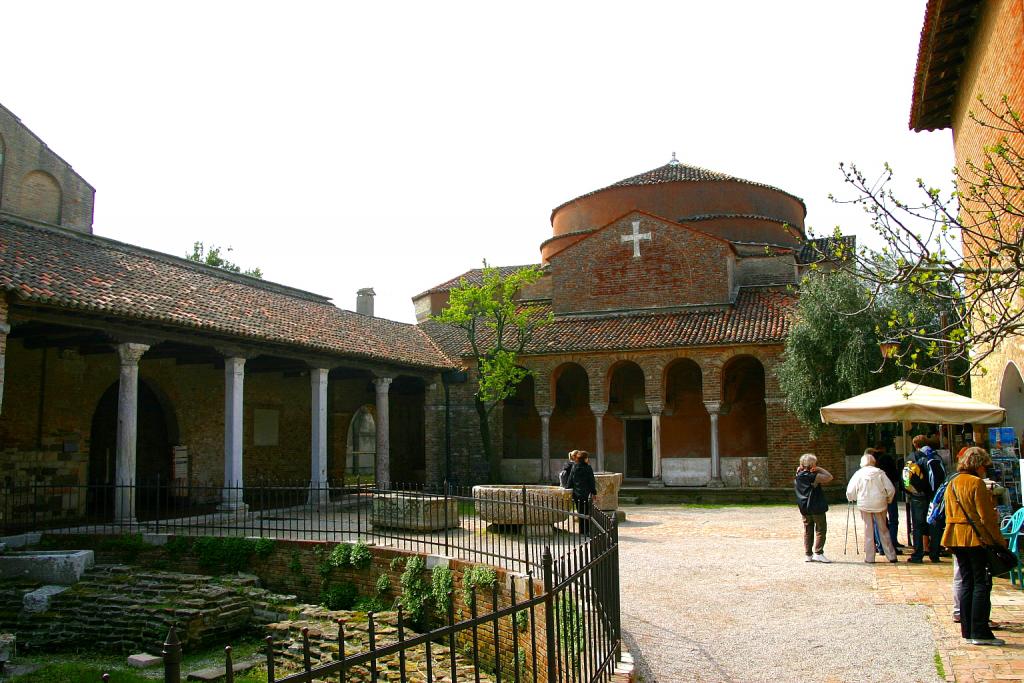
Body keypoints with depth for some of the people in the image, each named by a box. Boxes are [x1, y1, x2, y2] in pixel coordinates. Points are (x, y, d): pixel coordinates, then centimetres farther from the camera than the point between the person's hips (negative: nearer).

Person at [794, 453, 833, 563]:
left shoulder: (797, 477, 3)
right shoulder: (813, 476, -17)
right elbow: (829, 477, -15)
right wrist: (820, 469, -6)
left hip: (804, 508, 7)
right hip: (816, 508, -7)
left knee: (808, 531, 12)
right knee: (821, 529, 3)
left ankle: (808, 554, 14)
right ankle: (818, 553, -2)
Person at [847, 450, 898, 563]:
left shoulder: (858, 474, -3)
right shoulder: (880, 472, -2)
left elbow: (850, 491, -4)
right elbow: (891, 489, -3)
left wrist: (851, 498, 17)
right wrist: (888, 500, 14)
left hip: (864, 505, -1)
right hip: (879, 504, 1)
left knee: (868, 530, 7)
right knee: (883, 530, 11)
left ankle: (869, 557, 9)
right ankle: (891, 556, 14)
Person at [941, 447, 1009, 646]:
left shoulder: (952, 483, 11)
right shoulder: (976, 483, -13)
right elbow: (986, 516, -14)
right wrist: (999, 540, -6)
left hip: (957, 539, 7)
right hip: (977, 538, -7)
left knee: (966, 582, 11)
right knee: (982, 583, -3)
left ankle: (967, 630, 13)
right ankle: (980, 632, -5)